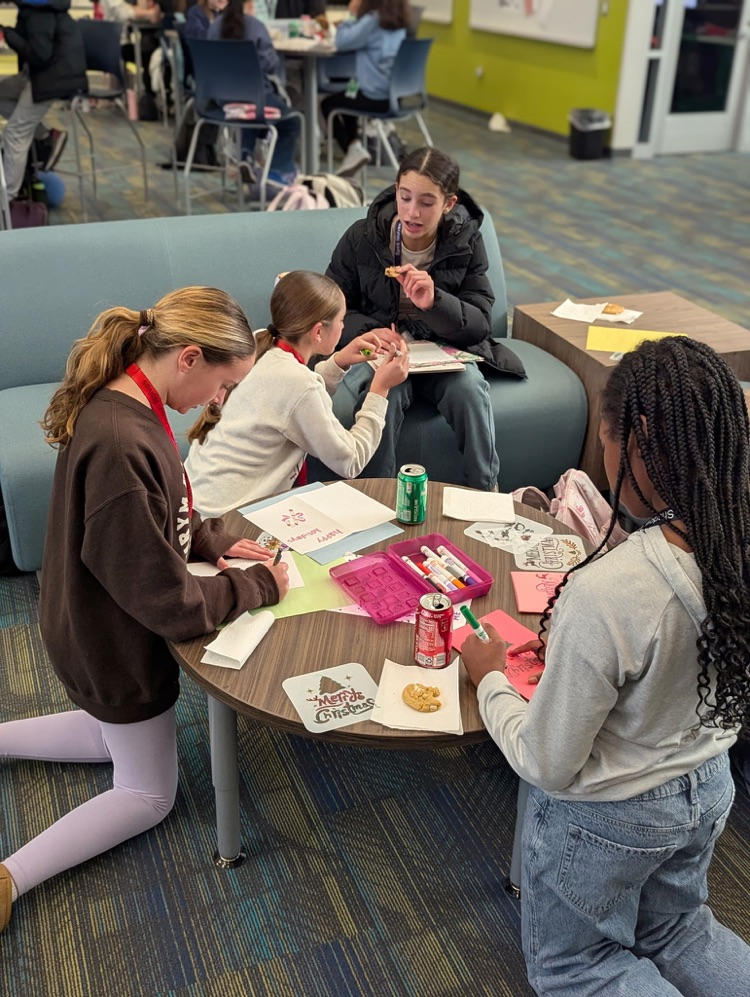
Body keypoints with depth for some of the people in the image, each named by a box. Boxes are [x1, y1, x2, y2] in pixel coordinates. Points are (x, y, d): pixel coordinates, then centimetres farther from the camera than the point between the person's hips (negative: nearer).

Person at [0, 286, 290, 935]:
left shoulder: (124, 407, -7)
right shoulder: (120, 447, -37)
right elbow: (172, 604, -30)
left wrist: (214, 541, -2)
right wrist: (260, 584, -16)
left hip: (99, 629, 9)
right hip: (118, 645, -9)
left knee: (120, 734, 32)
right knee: (148, 793, 12)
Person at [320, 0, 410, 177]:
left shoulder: (373, 20, -16)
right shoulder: (398, 20, 8)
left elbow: (342, 42, -14)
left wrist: (351, 16, -2)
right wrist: (356, 17, 6)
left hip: (377, 97, -8)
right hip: (397, 94, 8)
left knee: (327, 104, 16)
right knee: (346, 96, 32)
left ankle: (354, 150, 8)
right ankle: (355, 145, 20)